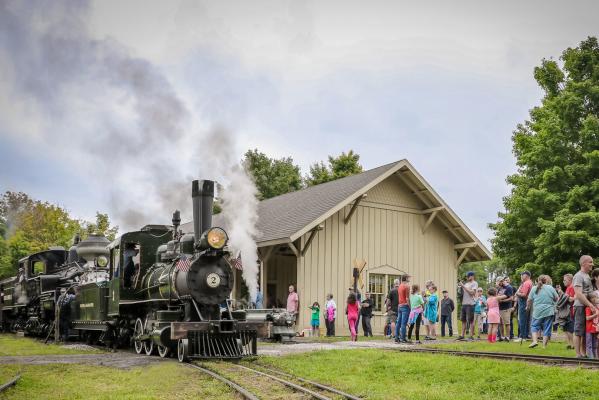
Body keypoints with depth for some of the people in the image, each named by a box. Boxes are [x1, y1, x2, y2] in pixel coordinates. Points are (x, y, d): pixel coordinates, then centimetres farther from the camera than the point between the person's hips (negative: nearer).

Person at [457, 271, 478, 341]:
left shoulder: (474, 283, -2)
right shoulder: (466, 284, 19)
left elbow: (472, 292, -15)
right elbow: (462, 292, 17)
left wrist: (463, 286, -14)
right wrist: (460, 286, 1)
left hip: (470, 304, -7)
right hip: (464, 304, 7)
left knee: (471, 320, -5)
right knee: (463, 320, 9)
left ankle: (471, 336, -2)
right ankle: (462, 335, 13)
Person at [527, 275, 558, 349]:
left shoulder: (534, 289, 3)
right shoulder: (551, 288, 1)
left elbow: (529, 300, 6)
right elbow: (556, 299, 8)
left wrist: (528, 307, 24)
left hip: (537, 312, 0)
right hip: (549, 312, 0)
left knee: (534, 326, 13)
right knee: (547, 328, 6)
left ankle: (535, 340, -6)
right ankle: (544, 345, 6)